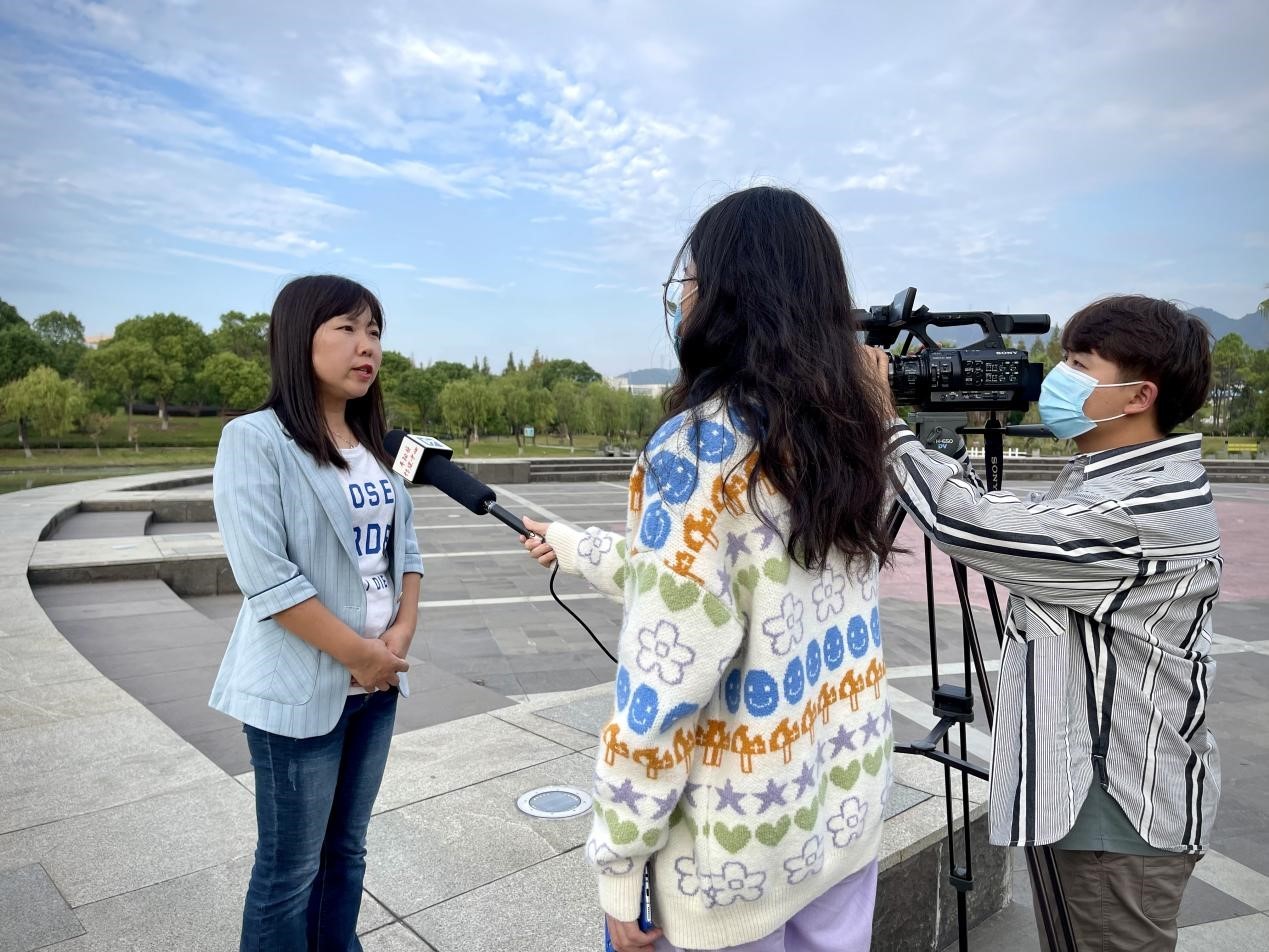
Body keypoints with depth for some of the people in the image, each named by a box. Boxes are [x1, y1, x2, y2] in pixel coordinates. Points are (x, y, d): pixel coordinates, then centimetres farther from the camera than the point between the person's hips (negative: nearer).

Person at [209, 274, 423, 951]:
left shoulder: (375, 445, 7)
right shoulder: (256, 440, -14)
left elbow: (404, 545, 10)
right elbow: (266, 578, -20)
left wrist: (402, 632, -5)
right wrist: (361, 654, -15)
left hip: (377, 682, 6)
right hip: (301, 687, -6)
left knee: (346, 850, 20)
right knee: (291, 869, 9)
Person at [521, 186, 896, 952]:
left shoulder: (700, 446, -22)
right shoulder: (845, 431, 1)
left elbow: (667, 678, -24)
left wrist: (618, 859, -11)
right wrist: (575, 548, 23)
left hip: (744, 833, -7)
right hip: (848, 800, 7)